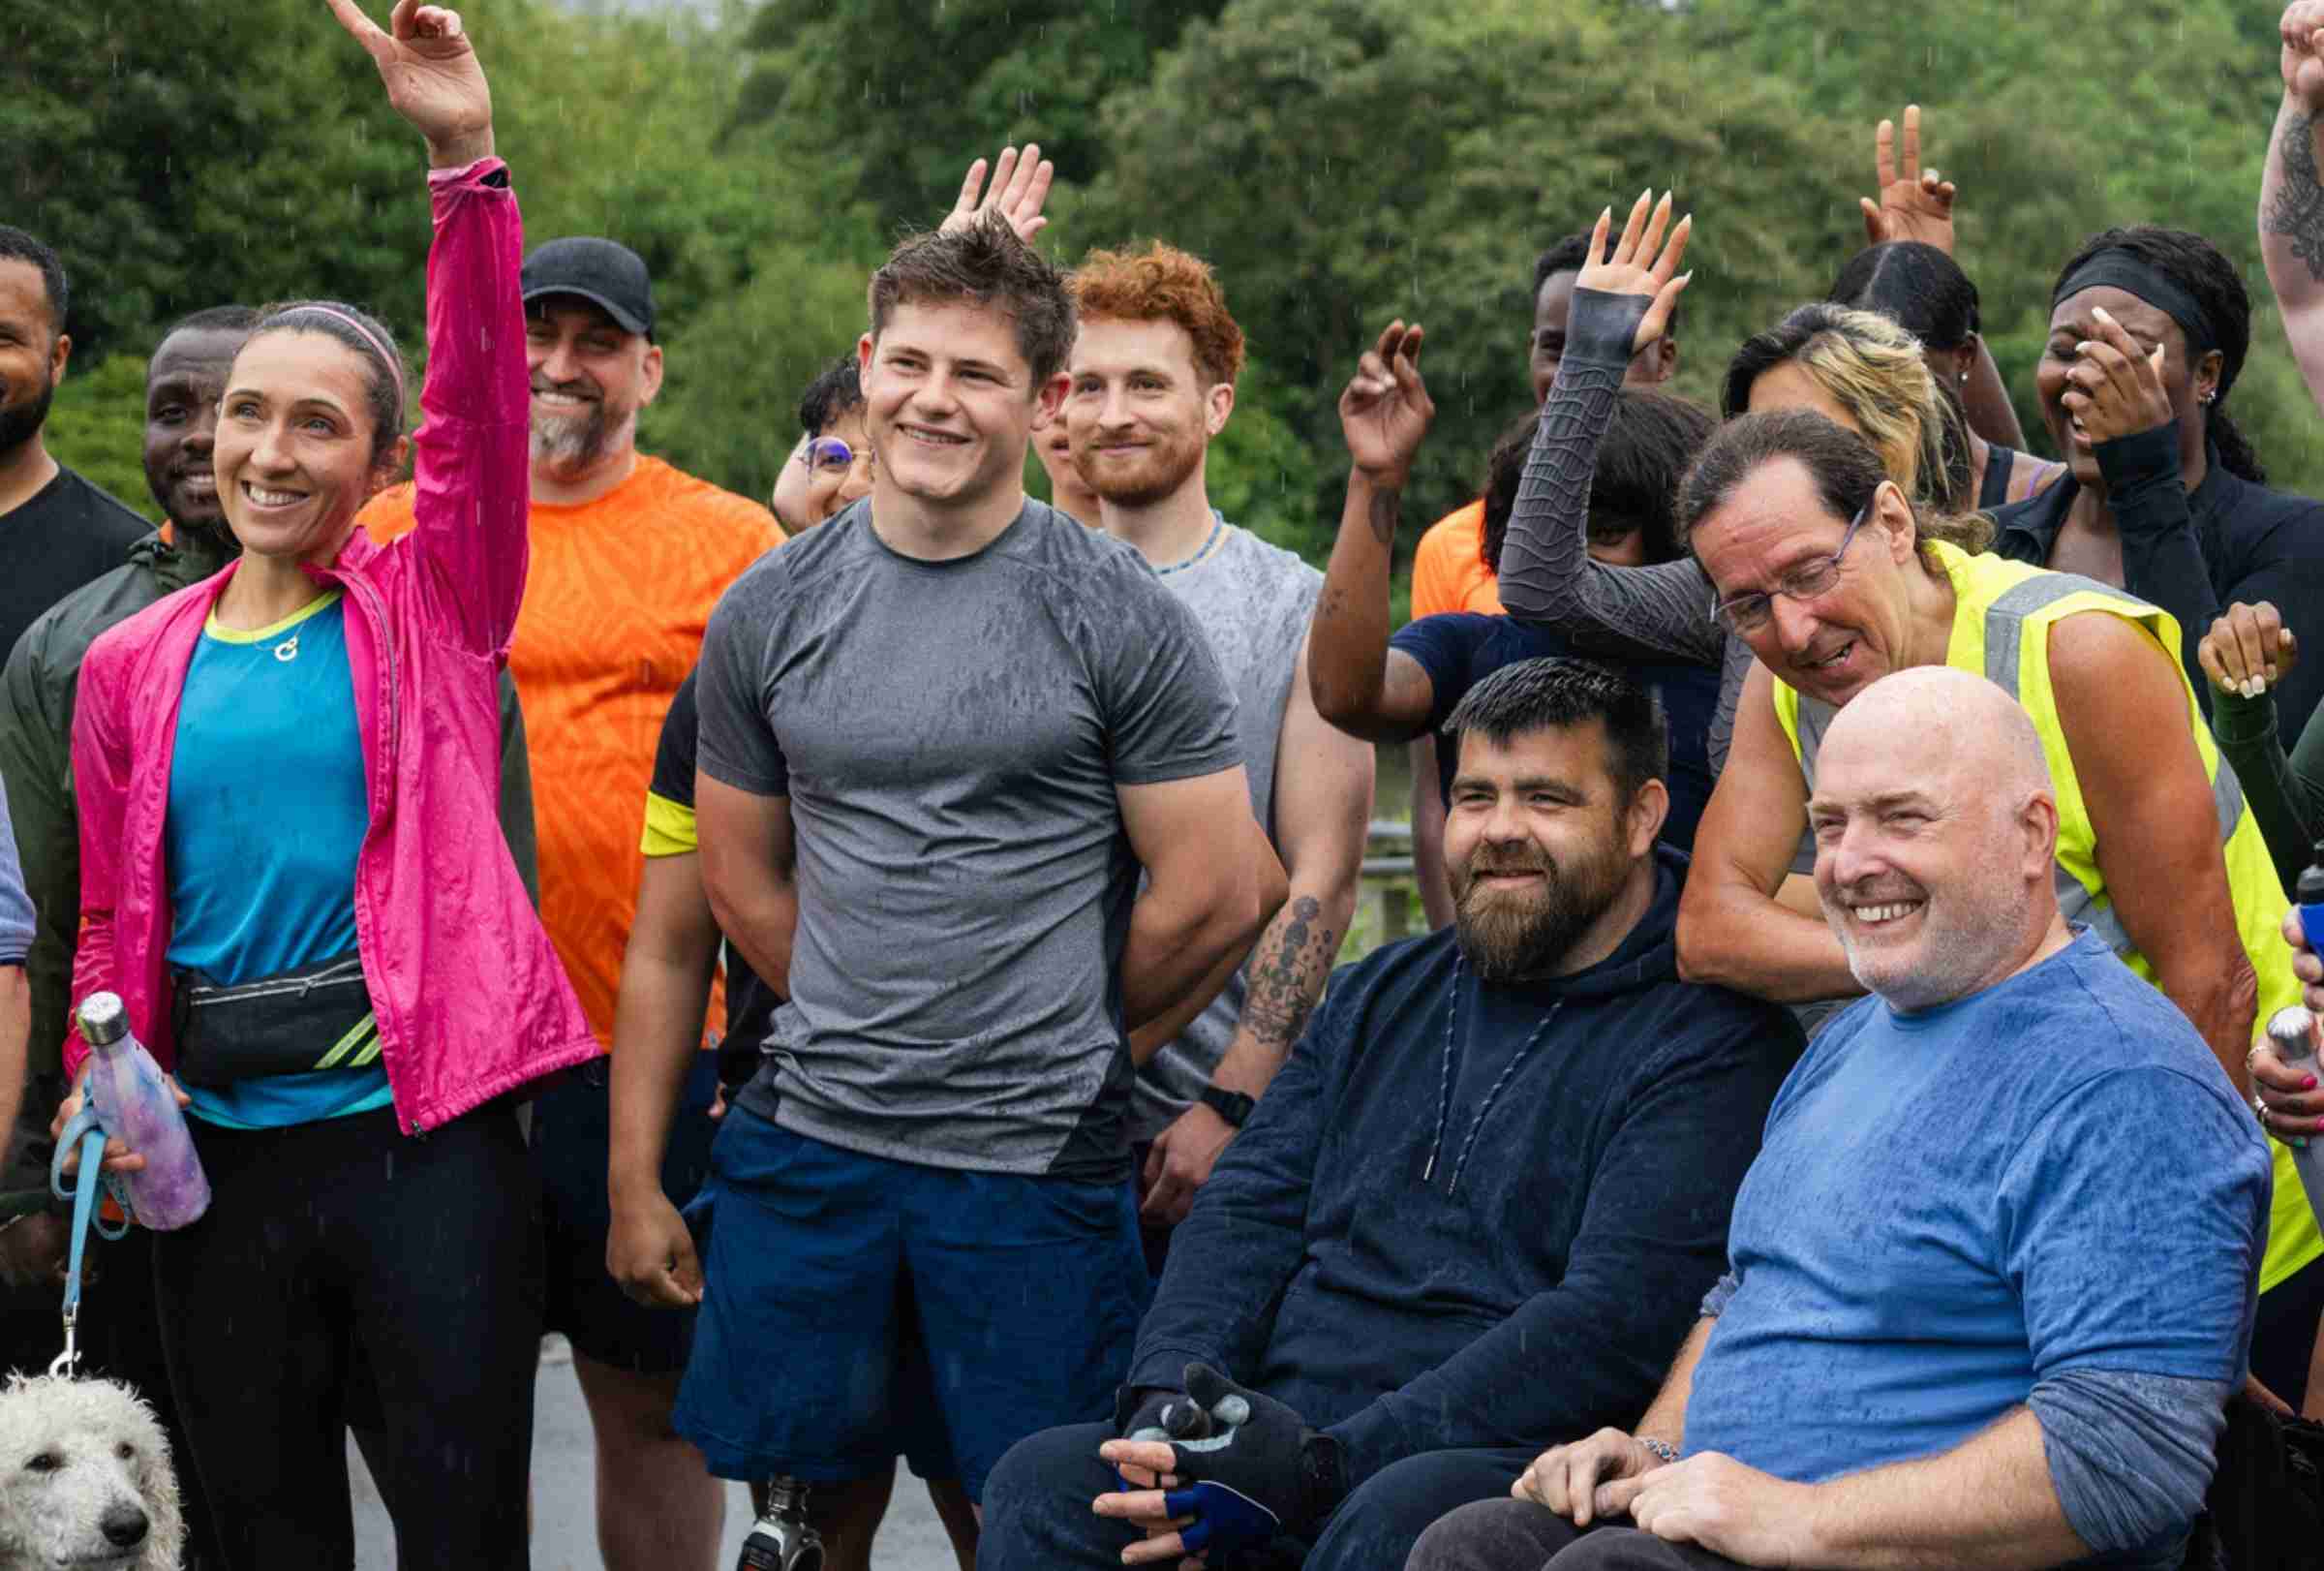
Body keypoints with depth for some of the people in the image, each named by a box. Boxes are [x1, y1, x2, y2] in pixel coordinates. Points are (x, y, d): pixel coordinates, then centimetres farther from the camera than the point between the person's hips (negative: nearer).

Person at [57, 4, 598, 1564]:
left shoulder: (430, 606, 1)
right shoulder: (133, 663, 8)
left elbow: (484, 410, -14)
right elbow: (115, 916, 14)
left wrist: (468, 160, -24)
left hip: (427, 1125, -3)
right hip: (220, 1144, 3)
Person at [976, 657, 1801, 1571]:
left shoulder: (1712, 1042, -2)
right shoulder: (1382, 996, 22)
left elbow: (1614, 1317, -14)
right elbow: (1250, 1207, 15)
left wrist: (1332, 1462, -20)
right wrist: (1164, 1392, -7)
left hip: (1504, 1462, -5)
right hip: (1275, 1430, 6)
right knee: (1043, 1484, -20)